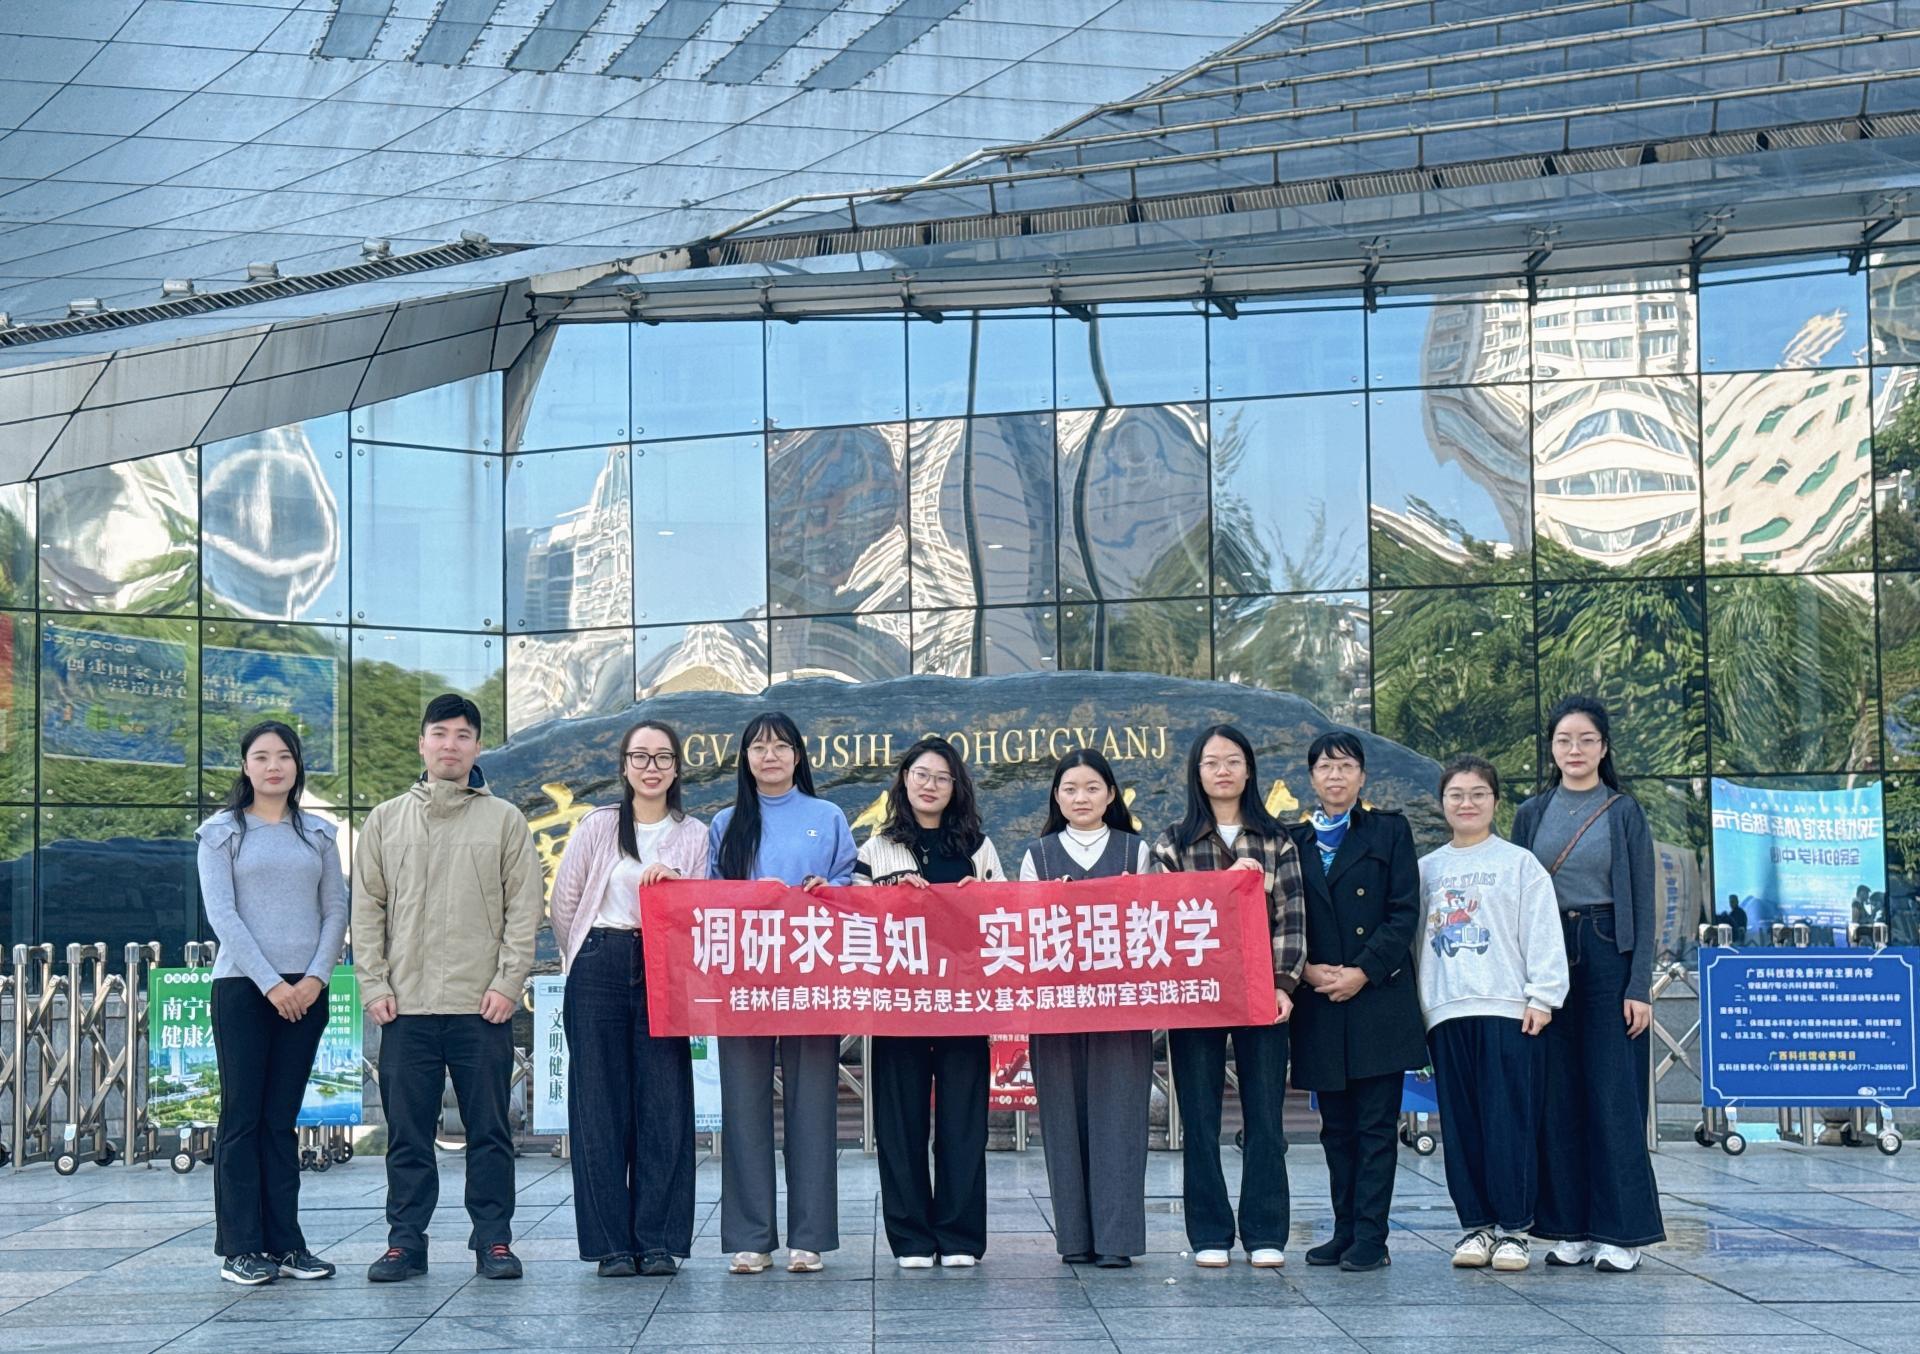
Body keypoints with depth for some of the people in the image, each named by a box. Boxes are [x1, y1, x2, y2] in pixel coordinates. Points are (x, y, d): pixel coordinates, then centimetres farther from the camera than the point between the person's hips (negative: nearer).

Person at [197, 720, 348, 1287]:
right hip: (242, 987, -3)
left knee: (281, 1119, 6)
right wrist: (270, 983, -12)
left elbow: (336, 910, 8)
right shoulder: (222, 831, 2)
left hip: (305, 990, 3)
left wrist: (317, 976, -7)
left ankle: (285, 1243, 8)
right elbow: (222, 914, -5)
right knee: (242, 1117, -2)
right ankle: (240, 1248, 2)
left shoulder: (318, 833, 12)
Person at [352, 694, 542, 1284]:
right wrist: (373, 984, -1)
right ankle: (405, 1240, 12)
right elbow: (367, 908, 9)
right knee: (407, 1134, 5)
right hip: (405, 1006, 2)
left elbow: (523, 908, 1)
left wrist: (508, 982, -8)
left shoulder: (504, 820, 5)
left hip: (482, 1006, -1)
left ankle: (493, 1239, 10)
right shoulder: (386, 820, 11)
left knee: (489, 1130, 3)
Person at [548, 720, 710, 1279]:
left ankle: (657, 1239, 6)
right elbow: (564, 902, 8)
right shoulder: (598, 827, 4)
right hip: (599, 973, -1)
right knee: (600, 1106, -1)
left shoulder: (694, 835, 9)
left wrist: (675, 881, -8)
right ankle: (611, 1243, 5)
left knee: (664, 1103, -2)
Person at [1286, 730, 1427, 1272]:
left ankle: (1371, 1238, -2)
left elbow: (1405, 912, -2)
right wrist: (1305, 969, -6)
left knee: (1376, 1126, -3)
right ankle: (1345, 1231, 14)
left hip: (1379, 999, -3)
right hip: (1320, 1005, 3)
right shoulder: (1295, 841, 13)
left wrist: (1363, 971, -12)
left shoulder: (1389, 831, 5)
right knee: (1336, 1127, 8)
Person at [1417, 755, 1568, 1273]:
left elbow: (1543, 935, 0)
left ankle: (1513, 1229, 3)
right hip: (1446, 1012, 4)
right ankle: (1477, 1225, 12)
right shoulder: (1427, 869, 14)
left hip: (1508, 1011, -3)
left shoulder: (1519, 863, 4)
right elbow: (1412, 936, 16)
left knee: (1509, 1122, -4)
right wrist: (1414, 1005, 10)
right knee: (1461, 1125, 4)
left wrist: (1542, 997, -8)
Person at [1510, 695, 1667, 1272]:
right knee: (1557, 1096, 4)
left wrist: (1639, 986, -9)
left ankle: (1621, 1232, 2)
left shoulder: (1624, 813, 2)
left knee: (1613, 1094, -4)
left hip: (1608, 957, -3)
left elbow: (1643, 905, -1)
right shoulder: (1532, 814, 10)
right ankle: (1569, 1228, 11)